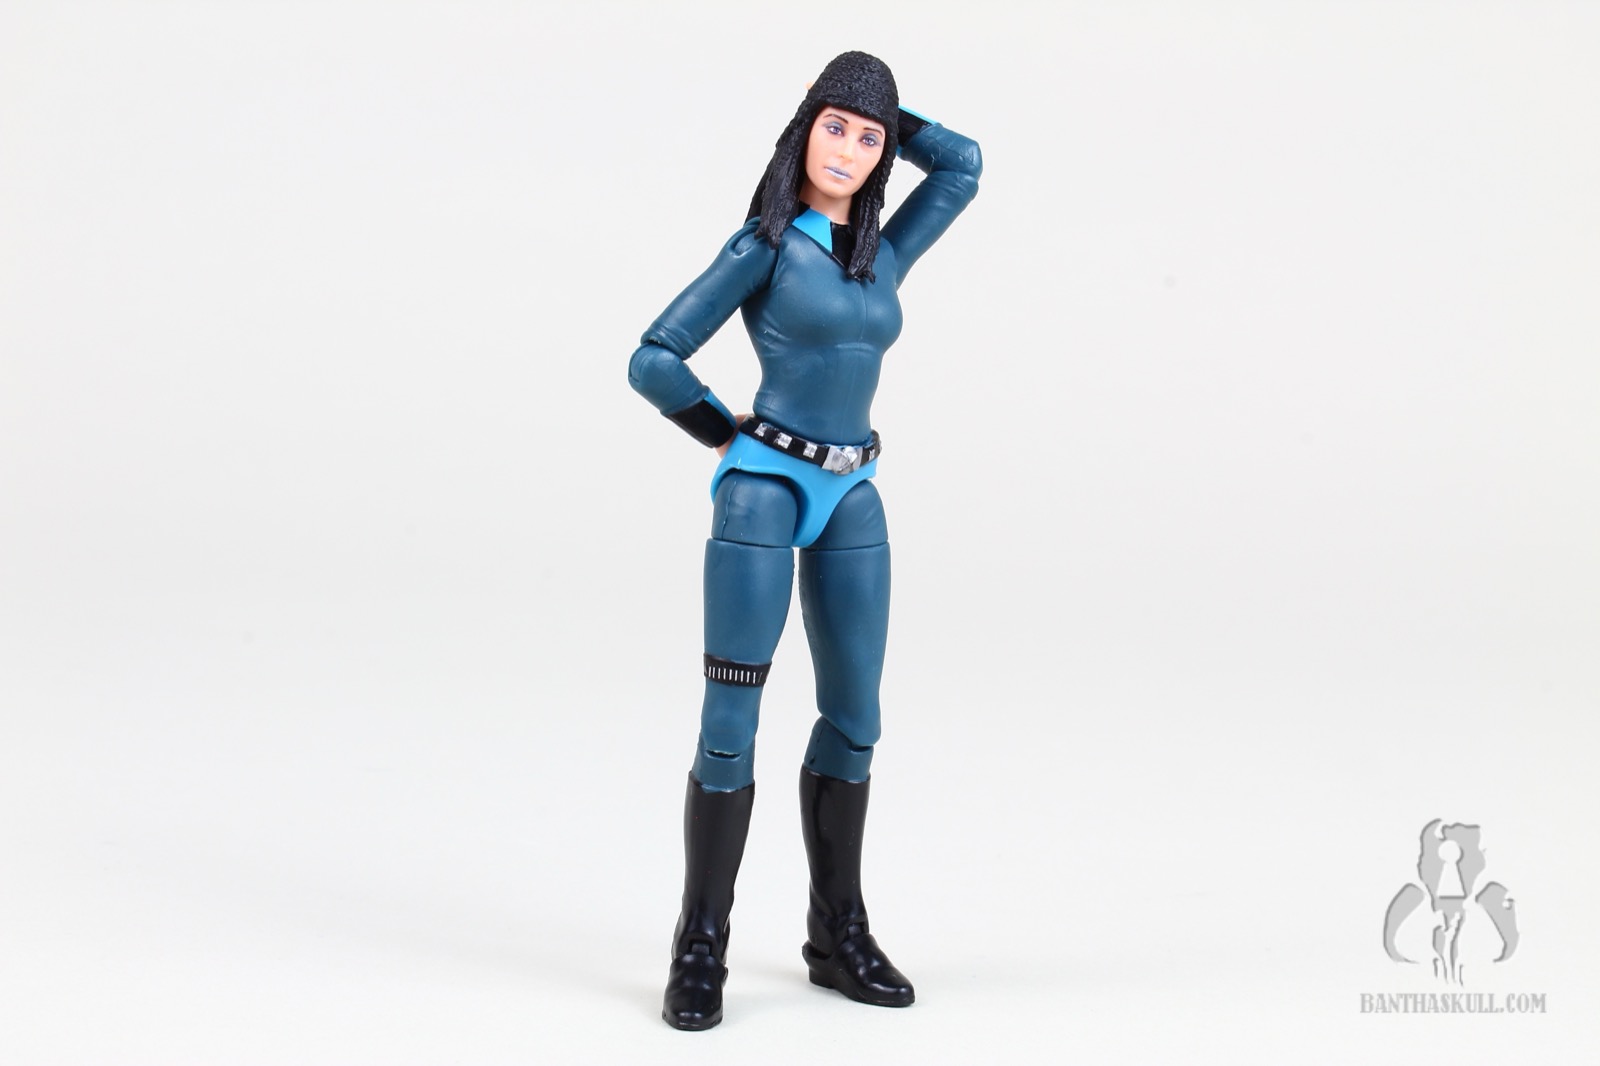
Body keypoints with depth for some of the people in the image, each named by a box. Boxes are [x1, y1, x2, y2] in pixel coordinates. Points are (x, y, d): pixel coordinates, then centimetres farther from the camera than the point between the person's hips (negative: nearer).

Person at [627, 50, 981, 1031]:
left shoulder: (883, 256, 13)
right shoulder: (764, 246, -2)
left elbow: (965, 164, 14)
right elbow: (654, 362, -4)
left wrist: (883, 117, 16)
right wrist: (728, 434, 5)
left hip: (852, 504, 6)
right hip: (763, 492, -6)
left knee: (853, 720, 7)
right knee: (732, 722, -5)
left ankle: (839, 936, 19)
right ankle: (701, 950, 4)